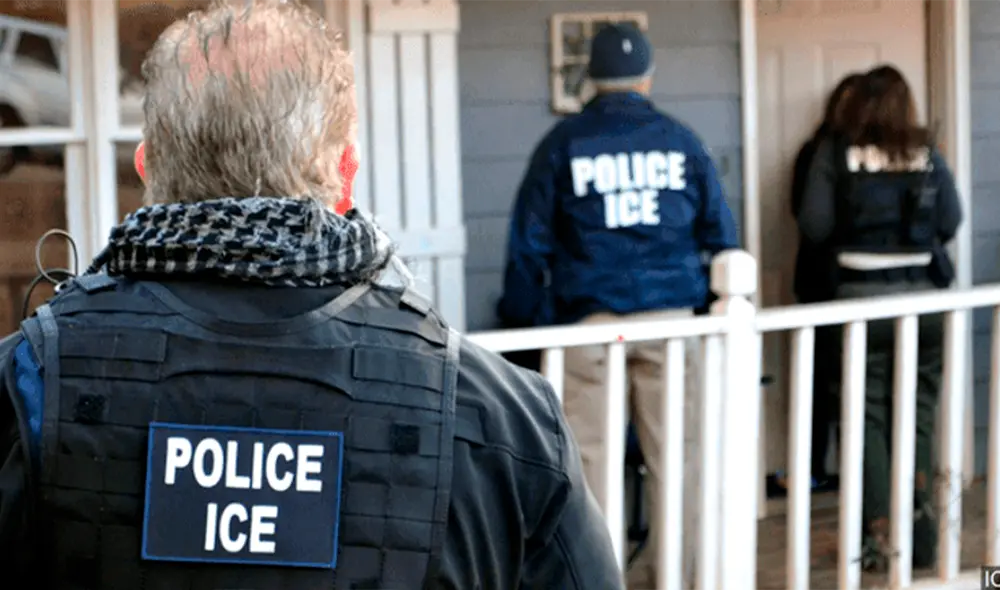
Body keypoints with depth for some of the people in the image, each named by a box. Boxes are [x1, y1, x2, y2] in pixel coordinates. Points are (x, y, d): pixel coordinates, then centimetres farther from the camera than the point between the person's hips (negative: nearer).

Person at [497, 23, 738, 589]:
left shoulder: (563, 143, 2)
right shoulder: (681, 141, 6)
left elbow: (530, 239, 3)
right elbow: (720, 232, 9)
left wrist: (526, 318, 9)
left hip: (588, 315, -2)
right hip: (669, 310, 2)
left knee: (589, 447, 1)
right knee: (672, 446, 8)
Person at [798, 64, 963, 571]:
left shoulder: (834, 154, -4)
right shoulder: (926, 155, 0)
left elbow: (814, 226, -8)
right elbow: (950, 223, 4)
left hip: (862, 295, -2)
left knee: (869, 415, 5)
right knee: (918, 415, 10)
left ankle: (878, 534, 2)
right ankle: (921, 534, 13)